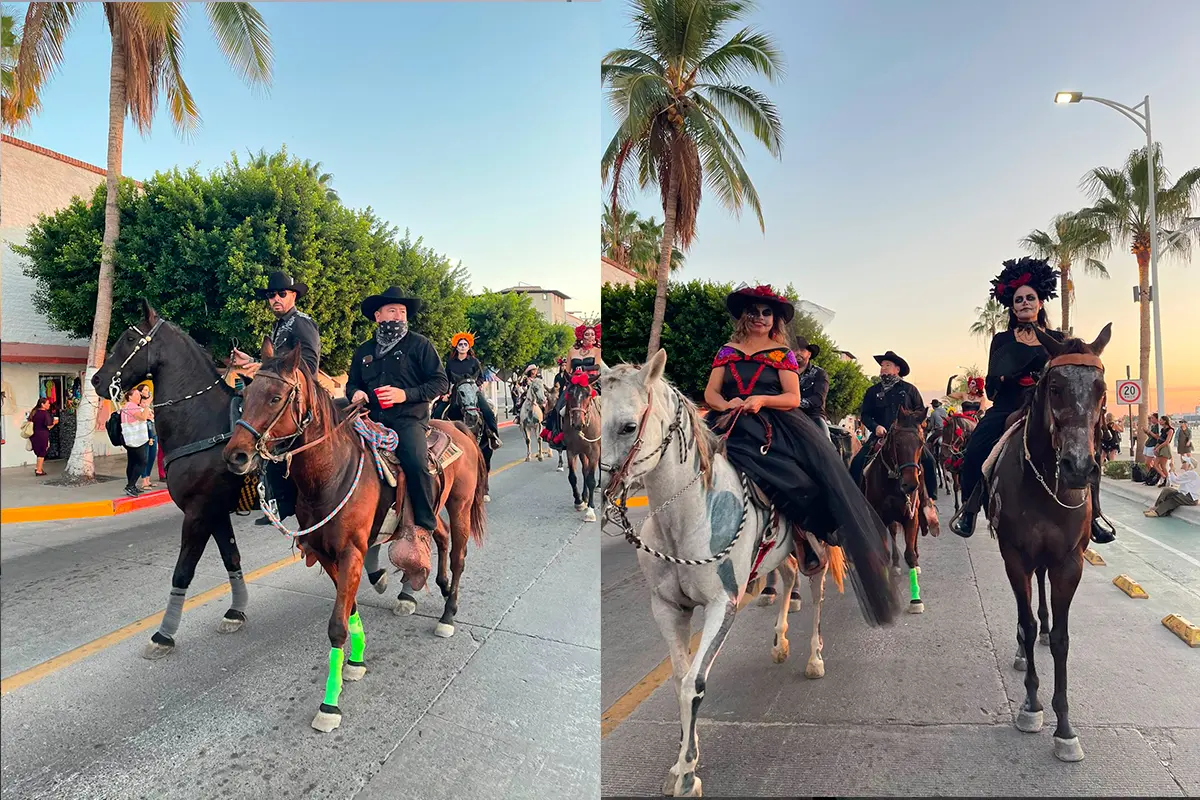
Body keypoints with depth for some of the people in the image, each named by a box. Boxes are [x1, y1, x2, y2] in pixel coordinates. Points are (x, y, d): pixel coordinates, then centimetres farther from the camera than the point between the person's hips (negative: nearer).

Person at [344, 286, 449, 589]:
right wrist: (355, 392, 4)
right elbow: (352, 383, 30)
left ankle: (423, 529, -20)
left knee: (416, 462, -32)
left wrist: (406, 394, -13)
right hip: (373, 419, 6)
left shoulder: (419, 344, 6)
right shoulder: (364, 351, 21)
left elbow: (440, 382, 0)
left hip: (409, 419, -5)